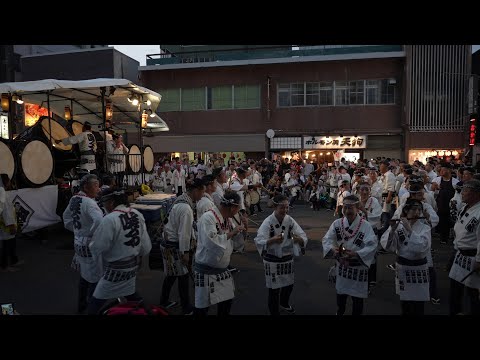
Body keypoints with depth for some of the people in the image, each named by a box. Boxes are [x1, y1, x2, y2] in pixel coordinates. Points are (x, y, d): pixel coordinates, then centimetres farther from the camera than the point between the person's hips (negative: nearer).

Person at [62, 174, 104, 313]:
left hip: (79, 242, 10)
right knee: (95, 278, 2)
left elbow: (66, 217, 19)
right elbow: (100, 222, -39)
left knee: (85, 275, 24)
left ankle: (82, 305, 40)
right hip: (90, 244, -10)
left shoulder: (74, 199, 4)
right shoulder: (89, 202, -24)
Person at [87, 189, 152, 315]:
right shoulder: (138, 215, -3)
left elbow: (98, 247, -17)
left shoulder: (109, 219, -22)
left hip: (116, 270, -7)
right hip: (133, 266, 7)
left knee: (95, 304, 5)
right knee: (132, 296, 26)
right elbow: (146, 246, 2)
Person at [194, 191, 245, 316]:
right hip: (206, 271, -8)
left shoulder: (228, 219, 6)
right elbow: (210, 242, -34)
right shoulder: (208, 217, -21)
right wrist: (230, 233, -25)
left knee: (227, 300, 21)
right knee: (202, 306, 4)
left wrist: (240, 231, -2)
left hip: (223, 270, 8)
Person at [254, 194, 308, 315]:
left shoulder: (290, 220, -6)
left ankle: (284, 303, 53)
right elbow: (259, 242, -24)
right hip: (272, 260, -5)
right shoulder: (268, 222, -18)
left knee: (288, 285, 23)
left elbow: (303, 238, -8)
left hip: (288, 259, 5)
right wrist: (273, 240, -41)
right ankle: (274, 311, 29)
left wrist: (298, 239, -31)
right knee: (274, 288, 5)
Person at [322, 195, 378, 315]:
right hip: (341, 266, 3)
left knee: (357, 297, 12)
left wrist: (356, 254, -33)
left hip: (358, 267, -3)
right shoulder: (337, 223, -6)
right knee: (340, 293, 23)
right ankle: (339, 312, 47)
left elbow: (372, 245, -23)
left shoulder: (366, 226, -17)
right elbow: (327, 239, -10)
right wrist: (332, 249, -29)